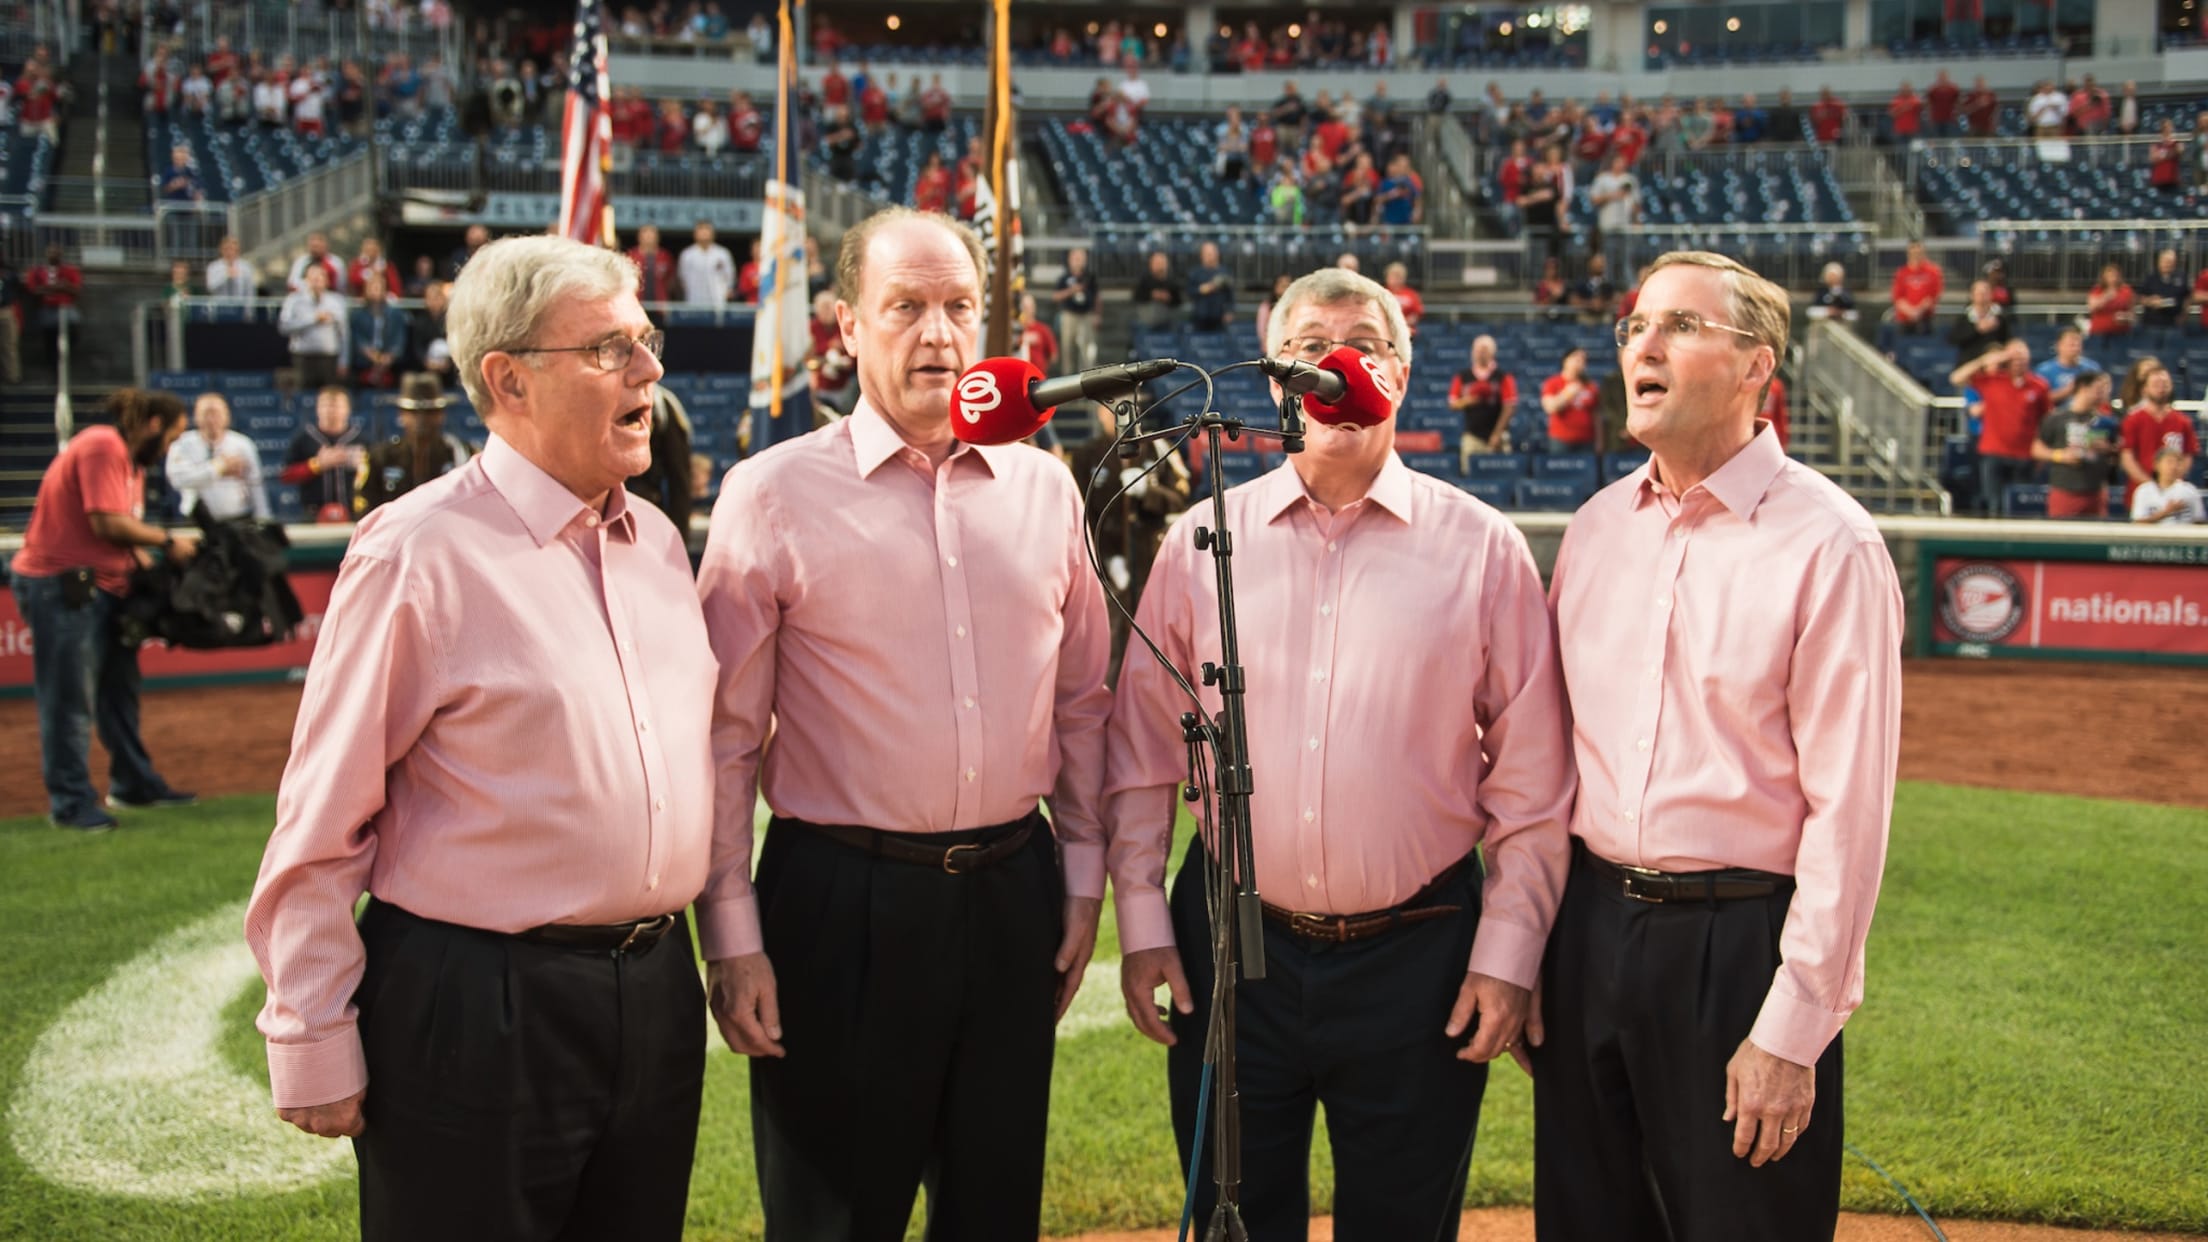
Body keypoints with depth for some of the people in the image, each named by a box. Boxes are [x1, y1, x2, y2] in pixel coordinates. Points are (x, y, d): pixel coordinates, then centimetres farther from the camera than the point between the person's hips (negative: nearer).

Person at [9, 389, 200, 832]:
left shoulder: (132, 459, 16)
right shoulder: (103, 447, -16)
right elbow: (107, 522, -23)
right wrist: (167, 542, -13)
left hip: (103, 587, 11)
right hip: (61, 586, -11)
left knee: (119, 692, 18)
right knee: (70, 700, -5)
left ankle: (133, 783, 29)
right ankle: (70, 802, 1)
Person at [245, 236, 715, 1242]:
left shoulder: (656, 539, 9)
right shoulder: (415, 555, -13)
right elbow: (322, 826, -11)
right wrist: (313, 1045, -9)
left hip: (655, 997, 7)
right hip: (475, 1012, -6)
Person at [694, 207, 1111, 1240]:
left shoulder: (1043, 486, 7)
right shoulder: (773, 495, -5)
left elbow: (1083, 699, 13)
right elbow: (726, 734, -5)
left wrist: (1082, 879, 11)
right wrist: (732, 933, -7)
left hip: (1016, 895, 4)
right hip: (843, 905, -4)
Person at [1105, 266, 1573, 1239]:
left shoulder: (1483, 548, -1)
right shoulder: (1200, 541, 2)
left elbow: (1531, 784, 0)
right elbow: (1142, 756, 6)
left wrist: (1507, 955, -3)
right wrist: (1142, 924, 2)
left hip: (1419, 958, -1)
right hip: (1232, 948, 1)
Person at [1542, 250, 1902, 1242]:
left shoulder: (1828, 546, -11)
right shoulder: (1596, 527, 8)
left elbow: (1848, 808, -14)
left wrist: (1792, 1031, -16)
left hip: (1741, 944, -6)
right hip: (1589, 927, 6)